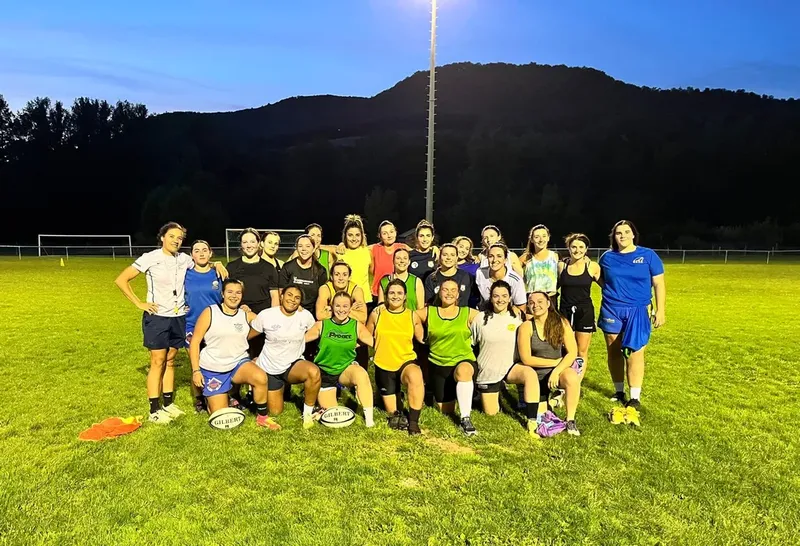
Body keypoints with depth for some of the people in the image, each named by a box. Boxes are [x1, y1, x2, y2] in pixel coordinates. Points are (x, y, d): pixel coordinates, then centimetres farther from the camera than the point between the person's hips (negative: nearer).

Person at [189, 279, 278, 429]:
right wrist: (196, 370, -10)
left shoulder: (247, 315, 1)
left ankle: (262, 417, -9)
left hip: (239, 363, 2)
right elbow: (195, 342, -6)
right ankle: (210, 396, 34)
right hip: (213, 369, -1)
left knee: (261, 377, -32)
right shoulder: (209, 312, -7)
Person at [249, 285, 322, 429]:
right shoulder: (266, 315, -13)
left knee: (314, 372, -35)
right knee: (275, 412, 4)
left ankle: (308, 412, -11)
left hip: (293, 365, 0)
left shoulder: (305, 316, -10)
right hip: (269, 369, 0)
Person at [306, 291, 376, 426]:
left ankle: (369, 417, -27)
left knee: (361, 374, -36)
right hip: (324, 371, 0)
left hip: (347, 368, 0)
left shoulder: (357, 326, -4)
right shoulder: (321, 325, -6)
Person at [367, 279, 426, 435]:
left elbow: (422, 339, 6)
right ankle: (396, 414, 44)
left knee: (415, 376, -38)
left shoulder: (412, 316, -2)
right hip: (383, 365, 2)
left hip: (406, 361, -1)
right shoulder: (377, 313, -4)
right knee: (392, 412, 8)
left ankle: (413, 421, -25)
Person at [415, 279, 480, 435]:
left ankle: (465, 418, -28)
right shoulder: (428, 312, 0)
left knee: (463, 371, -40)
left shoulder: (468, 313, -2)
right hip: (438, 364, 2)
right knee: (446, 410, 8)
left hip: (464, 360, -2)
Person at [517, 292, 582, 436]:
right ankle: (546, 400, 31)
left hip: (559, 370, 0)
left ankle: (570, 420, -15)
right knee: (539, 416, -5)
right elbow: (526, 359, -13)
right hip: (536, 375, 0)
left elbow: (573, 352, -10)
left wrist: (557, 371, -23)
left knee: (572, 377, -34)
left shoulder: (561, 323, -8)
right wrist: (556, 362, -13)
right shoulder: (526, 327, -11)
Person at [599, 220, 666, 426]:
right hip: (611, 310, 3)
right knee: (614, 351, 8)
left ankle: (635, 399, -3)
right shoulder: (607, 257, 5)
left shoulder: (648, 255, -1)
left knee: (635, 352, -9)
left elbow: (658, 284, 0)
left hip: (637, 311, -3)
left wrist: (660, 310, -5)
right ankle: (619, 392, 24)